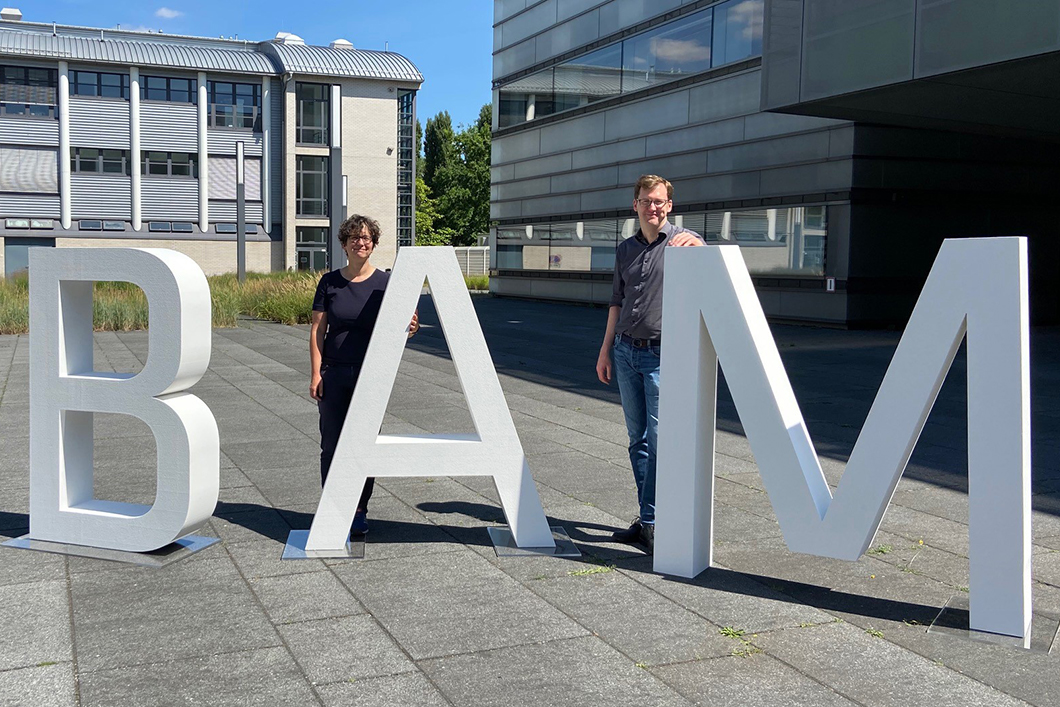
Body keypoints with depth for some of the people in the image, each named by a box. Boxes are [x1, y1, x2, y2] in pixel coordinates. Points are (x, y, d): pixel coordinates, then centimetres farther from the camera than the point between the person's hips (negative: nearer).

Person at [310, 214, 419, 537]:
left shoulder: (385, 282, 1)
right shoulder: (330, 282, 4)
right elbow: (317, 330, 4)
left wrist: (409, 328, -23)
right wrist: (316, 373, -4)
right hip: (334, 375, 1)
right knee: (332, 444, 2)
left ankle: (360, 511, 17)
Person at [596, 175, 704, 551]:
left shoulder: (682, 241, -2)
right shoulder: (625, 249, 14)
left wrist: (696, 244, -40)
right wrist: (605, 350, 19)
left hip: (662, 354, -5)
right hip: (626, 352, 6)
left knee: (660, 439, -8)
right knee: (637, 438, 9)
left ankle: (651, 520, -1)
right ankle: (648, 516, 17)